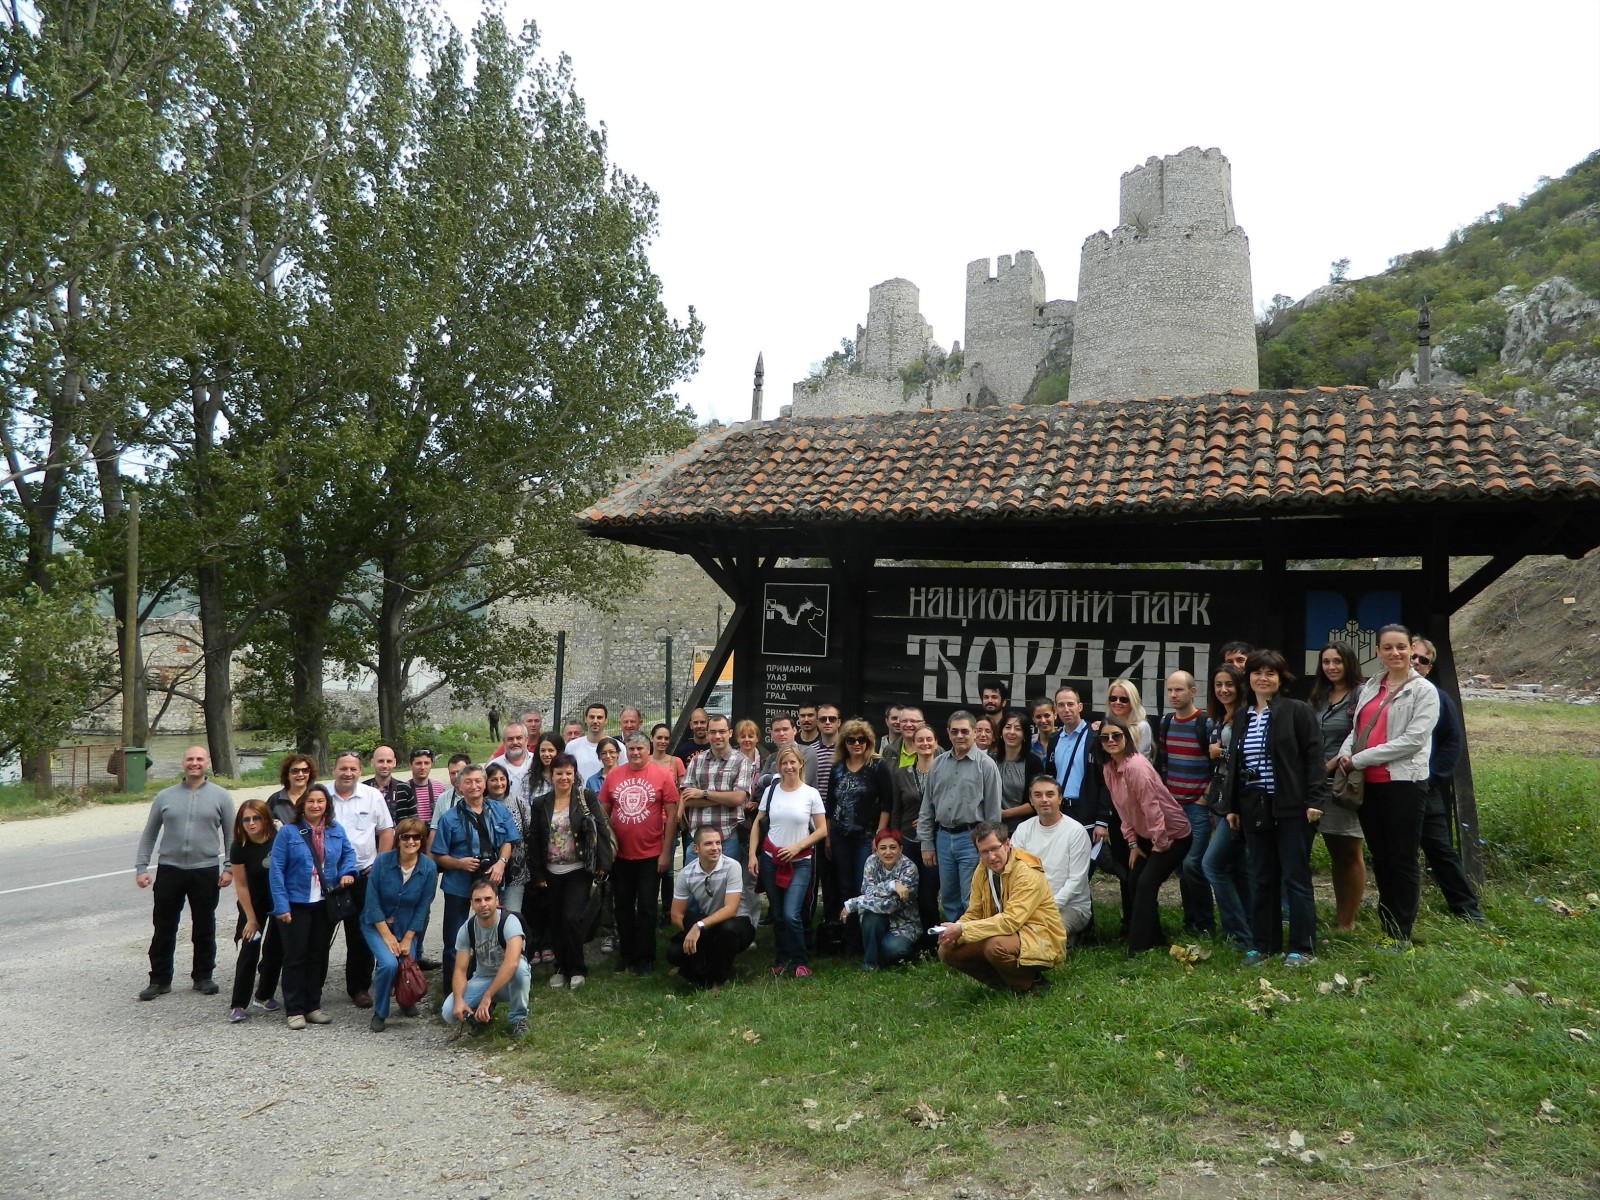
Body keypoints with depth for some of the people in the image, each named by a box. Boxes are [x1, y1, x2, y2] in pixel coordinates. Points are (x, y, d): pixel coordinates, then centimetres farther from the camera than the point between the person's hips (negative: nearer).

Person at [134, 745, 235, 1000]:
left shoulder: (220, 797, 3)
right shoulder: (165, 797, 6)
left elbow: (231, 835, 5)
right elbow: (149, 834, 10)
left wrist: (229, 868, -2)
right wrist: (141, 867, 3)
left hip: (206, 872, -1)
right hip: (169, 870, 1)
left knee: (204, 928, 9)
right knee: (163, 928, 5)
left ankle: (203, 977, 21)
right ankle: (160, 980, 16)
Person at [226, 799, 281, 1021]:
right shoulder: (239, 847, -15)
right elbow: (241, 885, -9)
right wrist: (251, 918, -8)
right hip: (254, 904, -1)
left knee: (275, 949, 6)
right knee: (249, 950, -7)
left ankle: (265, 995, 23)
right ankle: (238, 1005, -1)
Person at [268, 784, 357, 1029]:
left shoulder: (336, 830, 3)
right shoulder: (288, 832, -9)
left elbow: (348, 852, 18)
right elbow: (276, 869, -10)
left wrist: (347, 872, -4)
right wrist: (281, 906, -14)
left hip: (326, 904, 4)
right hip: (296, 905, -4)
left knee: (319, 956, 11)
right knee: (295, 957, 0)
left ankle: (313, 1006, 22)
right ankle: (294, 1010, 10)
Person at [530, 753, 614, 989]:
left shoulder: (587, 798, -5)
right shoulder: (540, 804, 4)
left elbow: (601, 831, -7)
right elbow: (534, 841, 5)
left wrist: (603, 865, -12)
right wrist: (537, 875, 2)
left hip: (579, 871, -3)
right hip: (551, 873, 4)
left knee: (572, 918, -11)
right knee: (555, 922, 9)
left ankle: (576, 969, 5)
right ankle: (561, 966, 24)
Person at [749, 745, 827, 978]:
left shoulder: (811, 794, -3)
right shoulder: (770, 790, 3)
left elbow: (822, 830, -1)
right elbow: (758, 824, 7)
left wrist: (797, 846, -11)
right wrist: (752, 855, -1)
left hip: (799, 862, -2)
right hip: (770, 860, 2)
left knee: (791, 915, -13)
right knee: (778, 915, 8)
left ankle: (800, 962, 5)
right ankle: (781, 960, 24)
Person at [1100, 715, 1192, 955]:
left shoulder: (1136, 766, -28)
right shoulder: (1109, 769, -1)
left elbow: (1151, 807, -26)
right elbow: (1122, 809, 6)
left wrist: (1160, 844, -19)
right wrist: (1132, 842, 5)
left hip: (1172, 834, -8)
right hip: (1146, 835, 9)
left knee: (1146, 884, -14)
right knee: (1134, 883, 8)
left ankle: (1138, 948, -6)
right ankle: (1151, 940, 23)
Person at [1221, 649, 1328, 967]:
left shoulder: (1298, 711, -4)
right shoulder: (1241, 716, 13)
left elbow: (1314, 757, -8)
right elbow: (1235, 763, 17)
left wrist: (1314, 801, -15)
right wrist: (1231, 806, 13)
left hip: (1291, 809, -5)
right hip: (1254, 809, 5)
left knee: (1295, 878, 1)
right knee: (1261, 879, 10)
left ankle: (1302, 947, 9)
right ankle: (1263, 944, 18)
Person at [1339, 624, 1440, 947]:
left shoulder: (1424, 690, -4)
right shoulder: (1370, 687, 14)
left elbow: (1413, 739, -14)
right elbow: (1357, 728, 18)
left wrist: (1360, 759, -14)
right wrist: (1345, 752, -5)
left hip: (1404, 783, -6)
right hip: (1369, 785, 6)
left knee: (1402, 860, 1)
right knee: (1379, 858, 12)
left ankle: (1401, 935, 9)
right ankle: (1386, 929, 23)